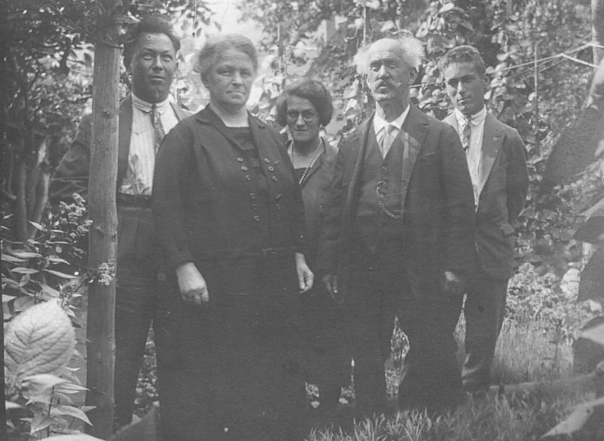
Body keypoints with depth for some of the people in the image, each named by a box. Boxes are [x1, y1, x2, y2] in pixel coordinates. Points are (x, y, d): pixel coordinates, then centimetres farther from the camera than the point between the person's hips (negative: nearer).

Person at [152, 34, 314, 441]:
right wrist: (185, 268, -16)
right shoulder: (186, 137, -1)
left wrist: (298, 256, 11)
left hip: (276, 280, 5)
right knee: (212, 388, -1)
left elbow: (293, 205, 19)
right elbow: (166, 207, -8)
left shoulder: (270, 138, 16)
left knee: (277, 385, 8)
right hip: (213, 282, -5)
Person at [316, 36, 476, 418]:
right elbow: (335, 210, 10)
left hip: (423, 272, -3)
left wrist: (456, 266, -10)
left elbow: (461, 206, -2)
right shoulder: (352, 144, 11)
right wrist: (329, 265, 3)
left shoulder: (441, 136, 2)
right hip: (362, 273, 3)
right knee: (367, 365, 11)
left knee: (434, 363, 0)